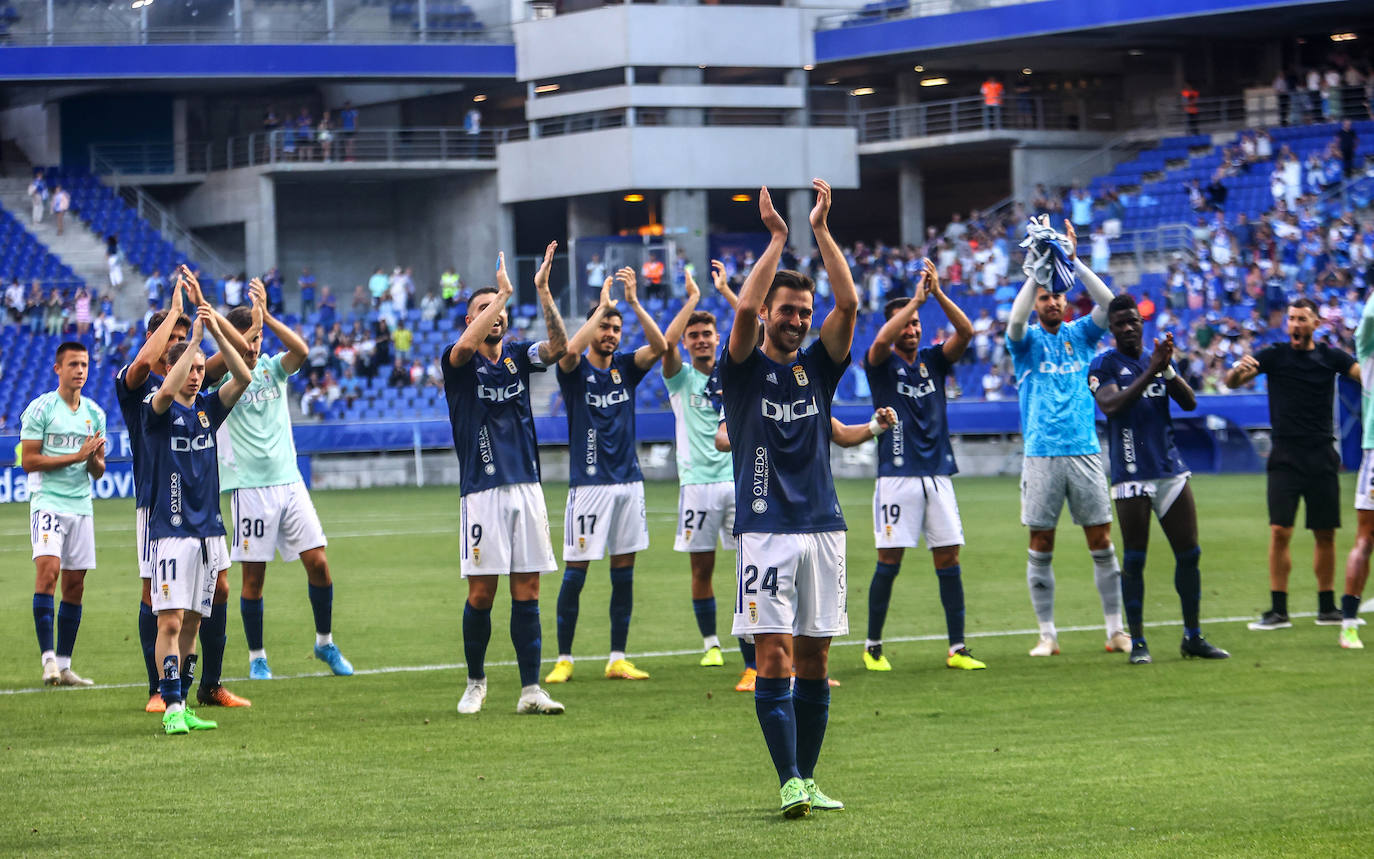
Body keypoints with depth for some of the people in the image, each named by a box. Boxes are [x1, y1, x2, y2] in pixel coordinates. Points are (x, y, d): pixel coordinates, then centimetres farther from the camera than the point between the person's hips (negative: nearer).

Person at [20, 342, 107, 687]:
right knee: (48, 568, -21)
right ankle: (48, 659, -23)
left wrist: (95, 460, -7)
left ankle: (64, 665, 9)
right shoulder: (40, 409, -4)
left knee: (75, 584, 4)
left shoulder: (94, 413, 13)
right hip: (48, 501, -5)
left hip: (81, 504, 5)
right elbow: (29, 461, -9)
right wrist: (77, 456, -14)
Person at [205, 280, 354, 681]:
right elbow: (213, 366, -25)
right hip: (248, 486, -3)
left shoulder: (273, 369, 8)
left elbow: (300, 351, -13)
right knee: (253, 576, 0)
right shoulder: (223, 376, 0)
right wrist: (252, 325, -27)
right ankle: (257, 658, 11)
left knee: (317, 562, -2)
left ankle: (325, 643, 15)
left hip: (288, 480, 3)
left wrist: (265, 317, -20)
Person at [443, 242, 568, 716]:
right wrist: (504, 292, -22)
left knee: (527, 589, 2)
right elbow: (464, 346, -25)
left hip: (526, 487, 3)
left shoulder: (518, 355, 10)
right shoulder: (459, 361, 0)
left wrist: (543, 291, -19)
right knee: (481, 592, -3)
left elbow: (559, 346, -8)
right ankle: (476, 682, 14)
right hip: (482, 491, -3)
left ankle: (530, 689, 2)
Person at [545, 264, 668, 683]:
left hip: (628, 482, 4)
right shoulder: (576, 369, -2)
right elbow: (570, 350, -26)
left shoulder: (625, 367, 9)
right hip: (589, 484, -4)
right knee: (575, 572, -3)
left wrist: (633, 301, -14)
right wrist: (602, 305, -20)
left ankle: (618, 659, 11)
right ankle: (564, 660, 3)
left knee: (624, 572, 6)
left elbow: (660, 346, -8)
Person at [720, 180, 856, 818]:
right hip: (765, 530, -4)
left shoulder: (818, 367, 12)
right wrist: (776, 238, -14)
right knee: (774, 657, -9)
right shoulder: (745, 369, 2)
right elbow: (745, 309, -16)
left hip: (822, 527, 4)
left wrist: (821, 229, -6)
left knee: (814, 661, 6)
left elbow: (848, 304, -2)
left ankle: (808, 778, 13)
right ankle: (790, 784, -13)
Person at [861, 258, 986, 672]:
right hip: (897, 477, -4)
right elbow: (882, 341, -21)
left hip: (938, 475, 4)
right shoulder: (881, 364, 1)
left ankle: (957, 649, 4)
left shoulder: (933, 360, 12)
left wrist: (937, 293, -14)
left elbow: (965, 332, -2)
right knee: (889, 562, -3)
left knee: (949, 560, 2)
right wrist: (917, 297, -21)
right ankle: (873, 647, 8)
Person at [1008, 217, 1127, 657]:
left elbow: (1109, 304, -4)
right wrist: (1038, 269, -18)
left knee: (1101, 541, 1)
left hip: (1085, 451, 1)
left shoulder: (1080, 335, 11)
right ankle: (1047, 634, 7)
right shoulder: (1028, 341, 6)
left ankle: (1115, 629, 6)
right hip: (1041, 455, -1)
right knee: (1041, 546, 1)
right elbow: (1015, 321, -16)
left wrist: (1074, 262, -12)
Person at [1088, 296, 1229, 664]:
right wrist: (1150, 372, -23)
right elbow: (1112, 406, -19)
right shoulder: (1103, 365, -2)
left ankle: (1193, 636, 15)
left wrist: (1167, 369, -13)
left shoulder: (1159, 359, 14)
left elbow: (1189, 402, 3)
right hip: (1131, 475, -5)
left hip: (1170, 469, 5)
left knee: (1189, 554, 6)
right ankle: (1137, 641, 2)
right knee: (1134, 560, -3)